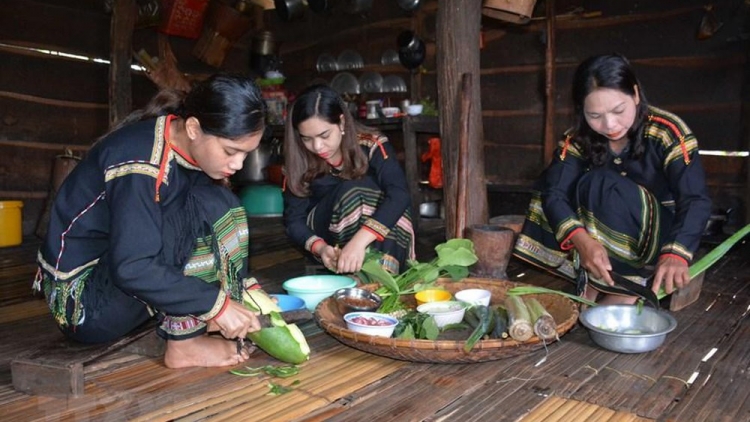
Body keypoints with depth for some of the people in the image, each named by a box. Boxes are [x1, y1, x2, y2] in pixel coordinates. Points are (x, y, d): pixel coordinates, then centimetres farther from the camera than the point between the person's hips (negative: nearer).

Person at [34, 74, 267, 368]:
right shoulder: (142, 161, -27)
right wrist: (217, 304, -28)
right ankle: (185, 344, -16)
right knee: (206, 208, -24)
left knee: (225, 212, -2)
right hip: (82, 302, -8)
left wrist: (242, 286, -8)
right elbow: (131, 269, -31)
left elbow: (221, 230, 3)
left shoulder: (188, 148, -3)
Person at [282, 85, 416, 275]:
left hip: (381, 241, 0)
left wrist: (359, 241, -45)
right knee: (350, 192, -29)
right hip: (330, 239, 1)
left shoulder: (372, 146, -18)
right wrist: (319, 247, -29)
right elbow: (294, 219, -8)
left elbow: (399, 194, -32)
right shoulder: (299, 161, -10)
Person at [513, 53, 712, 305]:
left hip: (662, 234, -4)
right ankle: (594, 283, -25)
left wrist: (675, 254, -47)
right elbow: (553, 192, -24)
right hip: (613, 235, 4)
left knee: (602, 185, -29)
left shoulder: (669, 132, -18)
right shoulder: (578, 139, -11)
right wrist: (582, 240, -44)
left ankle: (626, 289, -26)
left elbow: (695, 200, -27)